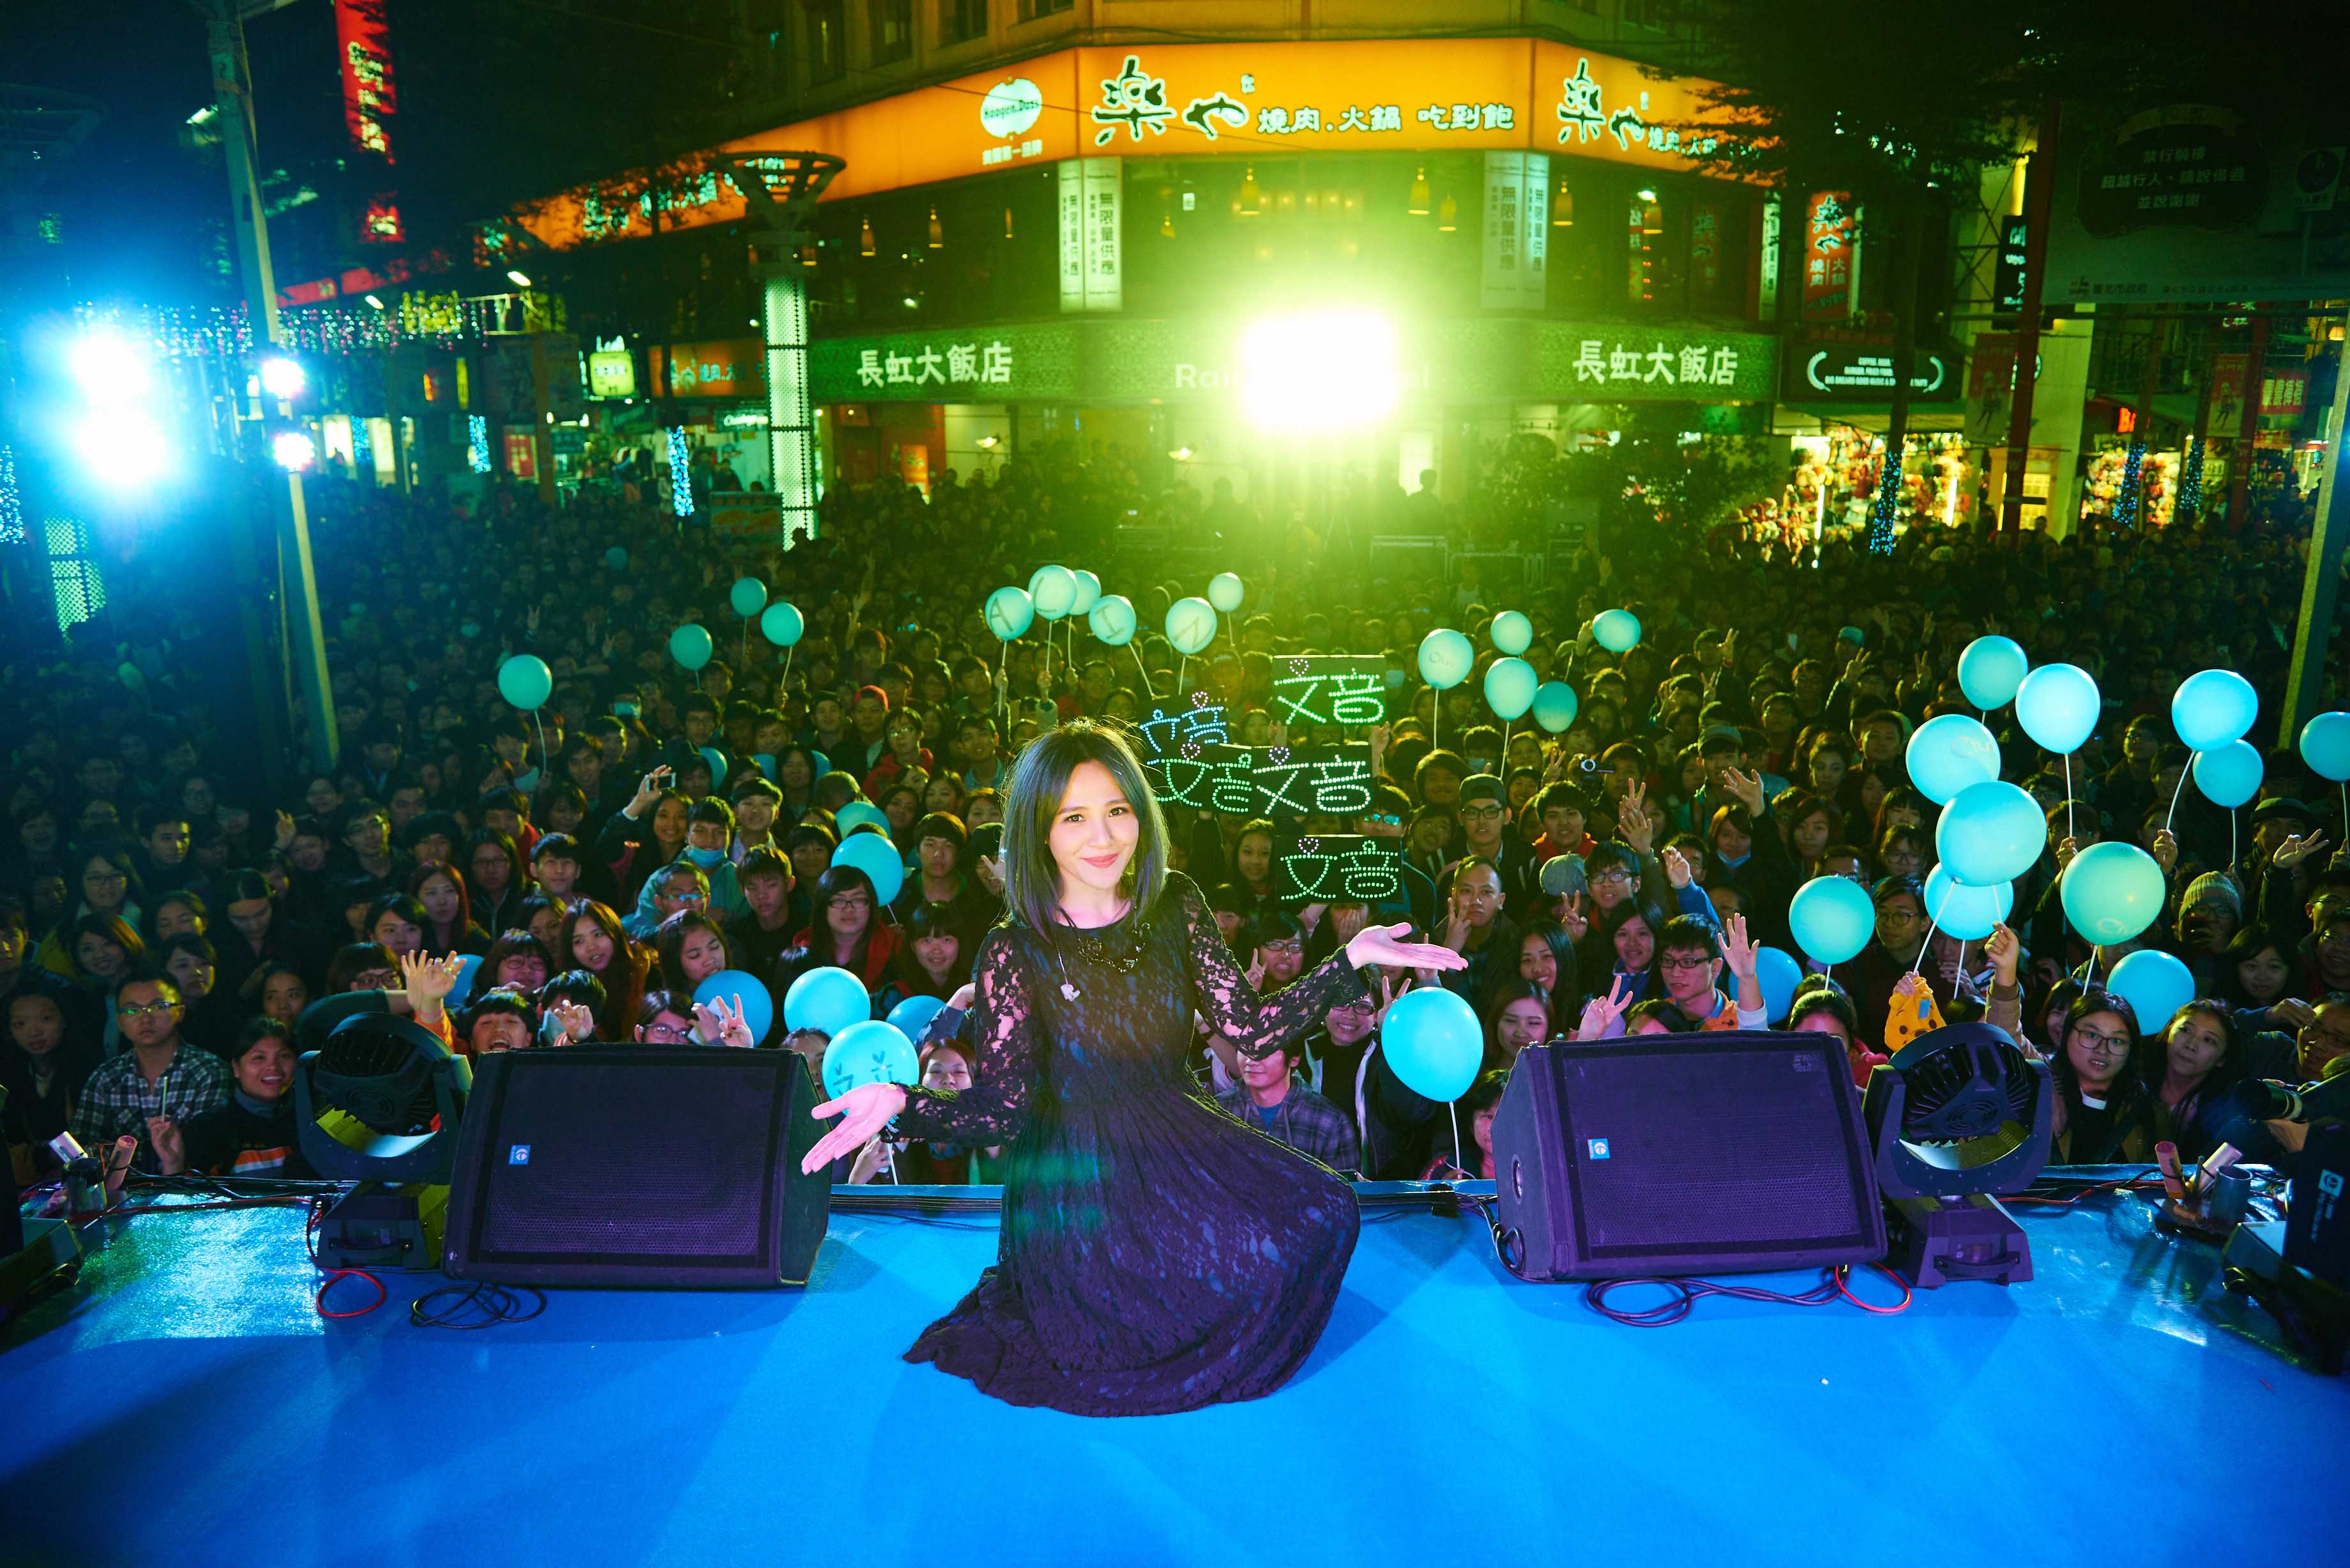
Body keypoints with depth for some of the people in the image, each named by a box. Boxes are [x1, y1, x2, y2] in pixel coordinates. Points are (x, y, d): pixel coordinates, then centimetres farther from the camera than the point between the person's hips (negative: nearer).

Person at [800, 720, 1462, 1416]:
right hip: (1077, 1172, -5)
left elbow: (1250, 1030, -5)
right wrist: (900, 1101, -33)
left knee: (1322, 1215, -12)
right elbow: (1003, 1109, -16)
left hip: (1180, 1138, 5)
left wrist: (1353, 957, -11)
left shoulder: (1175, 906, -3)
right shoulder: (1015, 951, -14)